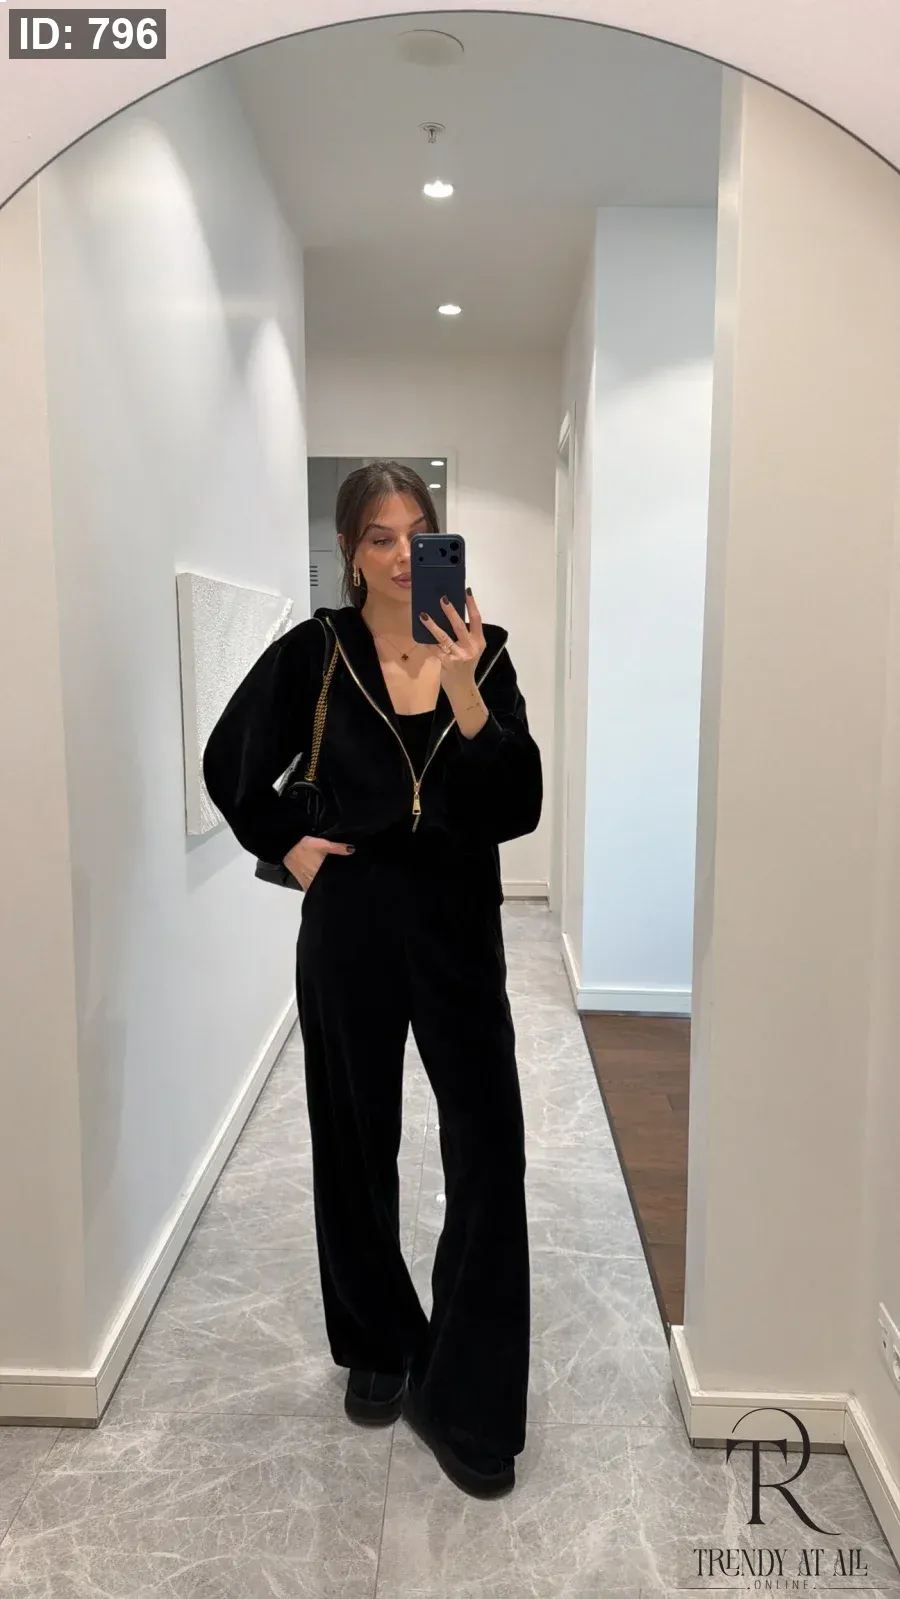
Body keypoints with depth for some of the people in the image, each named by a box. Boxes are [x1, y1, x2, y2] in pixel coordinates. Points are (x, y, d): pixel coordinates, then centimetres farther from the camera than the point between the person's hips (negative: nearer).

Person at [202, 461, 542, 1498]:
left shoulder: (483, 650, -2)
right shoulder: (315, 652, -4)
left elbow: (518, 806, -12)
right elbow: (229, 765, 10)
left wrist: (465, 691, -24)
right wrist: (286, 846, 0)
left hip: (458, 925, 1)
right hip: (351, 926, 0)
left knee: (489, 1155, -4)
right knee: (358, 1147, 14)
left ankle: (464, 1400, 13)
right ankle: (377, 1348, 38)